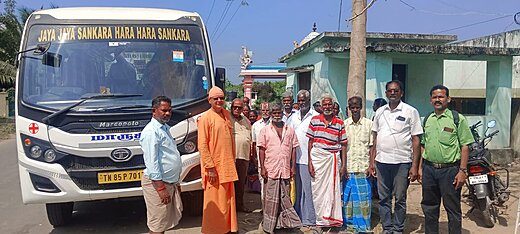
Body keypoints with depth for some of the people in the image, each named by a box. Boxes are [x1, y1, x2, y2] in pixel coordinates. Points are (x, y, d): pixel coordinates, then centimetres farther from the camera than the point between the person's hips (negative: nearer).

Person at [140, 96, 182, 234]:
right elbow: (151, 162, -20)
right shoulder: (151, 131, -14)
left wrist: (176, 182, 22)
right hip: (157, 183, -9)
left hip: (170, 182, 9)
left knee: (167, 221, 17)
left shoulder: (165, 128, 15)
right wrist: (161, 188, -22)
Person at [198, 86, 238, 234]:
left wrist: (232, 160, 15)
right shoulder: (205, 118, -9)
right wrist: (210, 167, -17)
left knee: (228, 200, 14)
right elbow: (202, 145, -13)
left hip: (228, 166, 7)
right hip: (214, 168, -7)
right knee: (215, 204, 1)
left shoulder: (226, 114, 11)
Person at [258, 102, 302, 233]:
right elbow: (262, 150, 1)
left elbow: (293, 149, 10)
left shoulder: (290, 130, 10)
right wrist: (262, 167, -6)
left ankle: (284, 222, 20)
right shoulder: (265, 130, 4)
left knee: (285, 198, 8)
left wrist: (293, 167, 4)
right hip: (271, 170, -2)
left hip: (285, 170, 2)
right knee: (271, 199, 3)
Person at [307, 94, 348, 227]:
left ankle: (332, 220, 17)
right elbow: (310, 142, 3)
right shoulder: (314, 120, 3)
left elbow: (343, 145, 4)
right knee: (318, 190, 5)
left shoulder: (340, 123, 2)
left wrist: (343, 165, -1)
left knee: (333, 190, 3)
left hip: (333, 159, 0)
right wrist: (309, 162, -2)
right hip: (317, 158, 0)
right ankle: (320, 220, 17)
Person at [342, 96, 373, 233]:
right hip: (348, 166, 1)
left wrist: (371, 165, -4)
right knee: (348, 196, 5)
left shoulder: (369, 124, 3)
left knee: (364, 196, 2)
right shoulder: (344, 124, 5)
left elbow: (371, 146, 3)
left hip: (363, 166, -1)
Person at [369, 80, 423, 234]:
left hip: (402, 162, -4)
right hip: (381, 161, 4)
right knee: (384, 198, 9)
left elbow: (416, 140, -3)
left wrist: (415, 166, -9)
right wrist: (372, 161, 9)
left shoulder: (411, 111, -1)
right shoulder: (380, 112, 11)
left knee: (400, 199, 5)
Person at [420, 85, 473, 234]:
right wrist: (420, 167, 10)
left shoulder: (457, 118, -3)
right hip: (428, 169, 5)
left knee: (453, 209, 3)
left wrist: (462, 171, -11)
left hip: (450, 170, -5)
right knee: (429, 207, 13)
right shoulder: (427, 120, 11)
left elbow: (465, 146, -6)